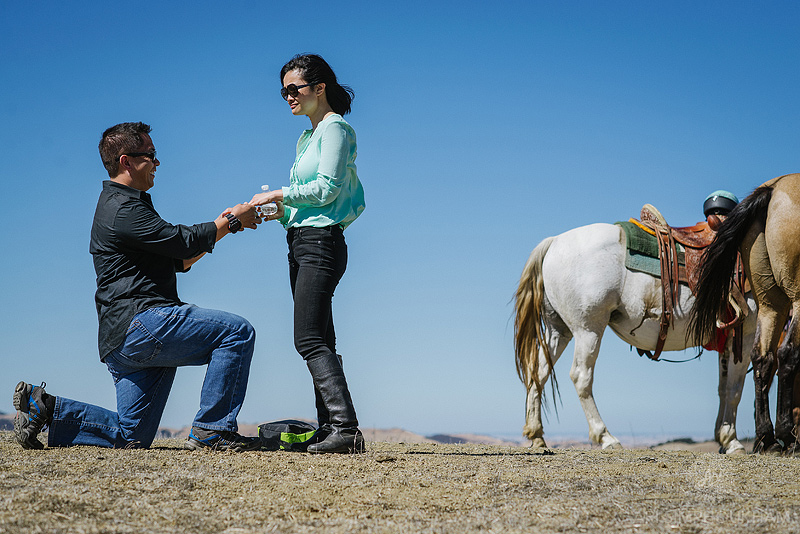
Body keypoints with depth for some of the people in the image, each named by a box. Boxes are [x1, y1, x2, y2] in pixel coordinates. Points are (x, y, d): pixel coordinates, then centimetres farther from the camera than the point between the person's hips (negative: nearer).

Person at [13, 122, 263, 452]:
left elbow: (178, 260, 26)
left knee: (131, 436, 8)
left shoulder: (124, 205, 25)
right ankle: (211, 430, -15)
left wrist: (224, 224, 19)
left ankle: (43, 406, 10)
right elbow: (184, 242, -11)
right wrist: (230, 221, 2)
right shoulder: (123, 210, -9)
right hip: (140, 322, -10)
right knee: (236, 332, -17)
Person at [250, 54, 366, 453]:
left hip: (321, 240, -10)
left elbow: (326, 188, -15)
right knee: (319, 341, 7)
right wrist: (280, 211, 7)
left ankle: (345, 427, -23)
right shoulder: (308, 135, 22)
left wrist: (279, 195, -7)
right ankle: (329, 429, 8)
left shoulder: (334, 128, -5)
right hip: (301, 242, 10)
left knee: (310, 339, -18)